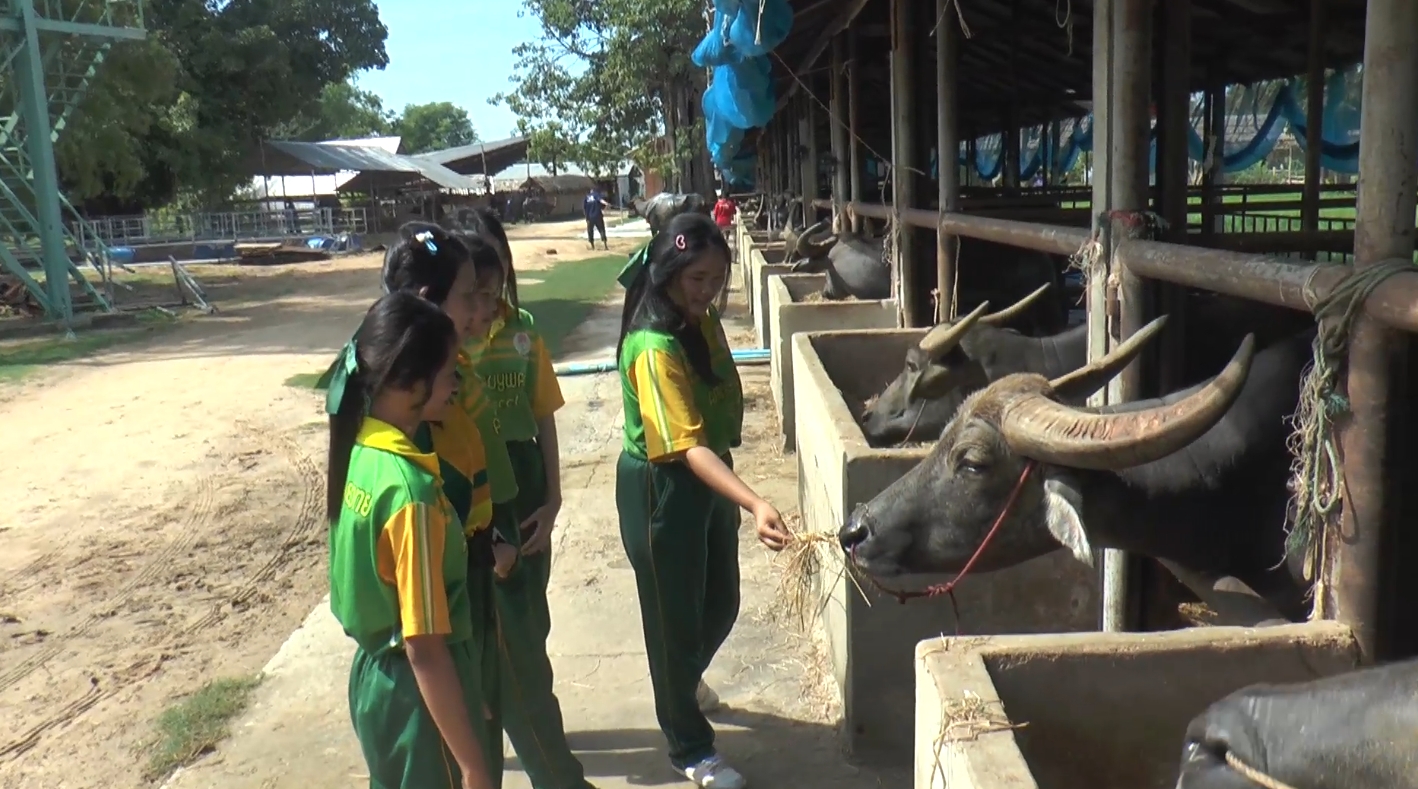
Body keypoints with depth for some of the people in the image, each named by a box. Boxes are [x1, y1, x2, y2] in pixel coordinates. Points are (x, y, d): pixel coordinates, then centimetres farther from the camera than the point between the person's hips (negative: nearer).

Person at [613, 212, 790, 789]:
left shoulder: (703, 322, 0)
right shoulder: (654, 349, -27)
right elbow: (688, 447, -35)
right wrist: (756, 504, -46)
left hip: (709, 478, 9)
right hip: (661, 489, -8)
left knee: (721, 603, 22)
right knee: (675, 614, 7)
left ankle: (685, 682, 53)